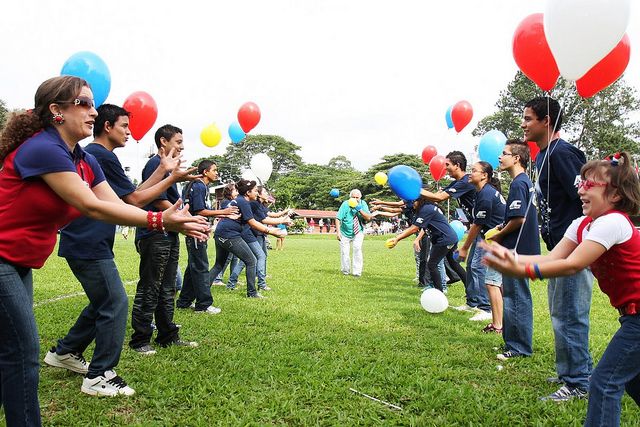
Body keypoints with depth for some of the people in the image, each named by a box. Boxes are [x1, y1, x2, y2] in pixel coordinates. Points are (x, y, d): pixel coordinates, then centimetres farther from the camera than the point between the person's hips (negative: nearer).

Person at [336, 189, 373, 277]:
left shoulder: (363, 204, -6)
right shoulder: (345, 204, -13)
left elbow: (368, 218, -12)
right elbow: (338, 218, -15)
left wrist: (360, 210, -25)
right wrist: (338, 232, -21)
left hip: (358, 232, 0)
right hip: (345, 233, 0)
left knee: (357, 248, -20)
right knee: (344, 253, 1)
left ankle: (357, 272, -11)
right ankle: (346, 271, 24)